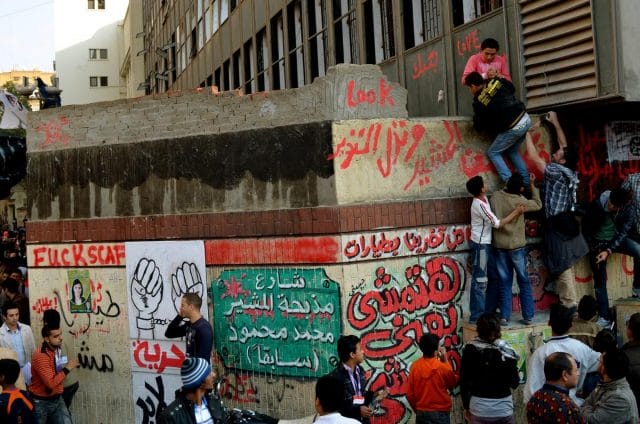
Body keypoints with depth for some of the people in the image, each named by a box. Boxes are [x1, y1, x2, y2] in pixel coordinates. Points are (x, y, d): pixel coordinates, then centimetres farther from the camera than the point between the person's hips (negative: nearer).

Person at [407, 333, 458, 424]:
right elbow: (453, 383, 7)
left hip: (421, 413, 3)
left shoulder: (414, 366, -5)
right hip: (440, 413, -3)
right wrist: (445, 361, 4)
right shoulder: (443, 367, -14)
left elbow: (410, 393, 0)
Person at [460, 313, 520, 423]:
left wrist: (466, 406, 9)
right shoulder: (506, 351, -9)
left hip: (479, 407, 0)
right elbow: (514, 383, -4)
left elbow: (464, 382, -2)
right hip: (503, 408, 0)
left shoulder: (470, 350, -7)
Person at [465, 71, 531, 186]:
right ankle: (527, 182, 18)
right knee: (512, 151, 24)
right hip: (525, 118, 7)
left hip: (513, 128, -7)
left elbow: (479, 127, 1)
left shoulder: (478, 102, -10)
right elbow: (512, 89, 22)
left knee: (493, 153, 10)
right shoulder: (496, 81, 3)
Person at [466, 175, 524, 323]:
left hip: (484, 244, 10)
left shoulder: (483, 199, 6)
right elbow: (498, 223, -21)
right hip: (481, 245, -10)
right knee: (480, 280, -7)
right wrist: (516, 212, -15)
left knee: (484, 279, 16)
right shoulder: (480, 205, -22)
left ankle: (487, 311, 25)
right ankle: (476, 315, -3)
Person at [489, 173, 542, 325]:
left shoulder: (495, 196, -7)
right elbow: (538, 204, 1)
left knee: (504, 281, 10)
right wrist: (532, 185, 8)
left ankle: (504, 316, 9)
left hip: (499, 246, 3)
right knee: (524, 281, 9)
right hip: (517, 246, -3)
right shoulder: (520, 201, -16)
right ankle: (528, 316, 12)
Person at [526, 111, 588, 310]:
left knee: (561, 268, -7)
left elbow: (533, 157, -14)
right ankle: (569, 303, 18)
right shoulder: (570, 172, 7)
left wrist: (526, 132, -4)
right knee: (564, 267, 13)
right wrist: (555, 123, 25)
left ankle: (570, 304, -5)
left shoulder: (557, 172, -15)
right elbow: (565, 146, 20)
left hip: (558, 226, -9)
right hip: (565, 223, 9)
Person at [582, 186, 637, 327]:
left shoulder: (628, 209, -17)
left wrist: (608, 251, -25)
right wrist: (594, 249, -11)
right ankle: (604, 317, 2)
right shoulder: (596, 205, -20)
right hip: (598, 242, -1)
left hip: (616, 239, 2)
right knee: (600, 281, -4)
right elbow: (586, 228, -9)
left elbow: (623, 232, -15)